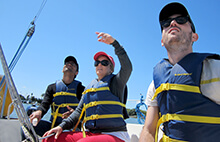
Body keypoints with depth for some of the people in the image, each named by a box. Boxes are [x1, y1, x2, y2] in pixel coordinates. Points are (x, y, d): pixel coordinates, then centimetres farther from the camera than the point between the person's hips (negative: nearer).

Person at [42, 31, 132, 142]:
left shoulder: (115, 82, 3)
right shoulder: (89, 87, 20)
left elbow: (127, 67, -17)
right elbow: (79, 111, 19)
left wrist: (114, 42, -22)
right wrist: (62, 126, 5)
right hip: (90, 133, 6)